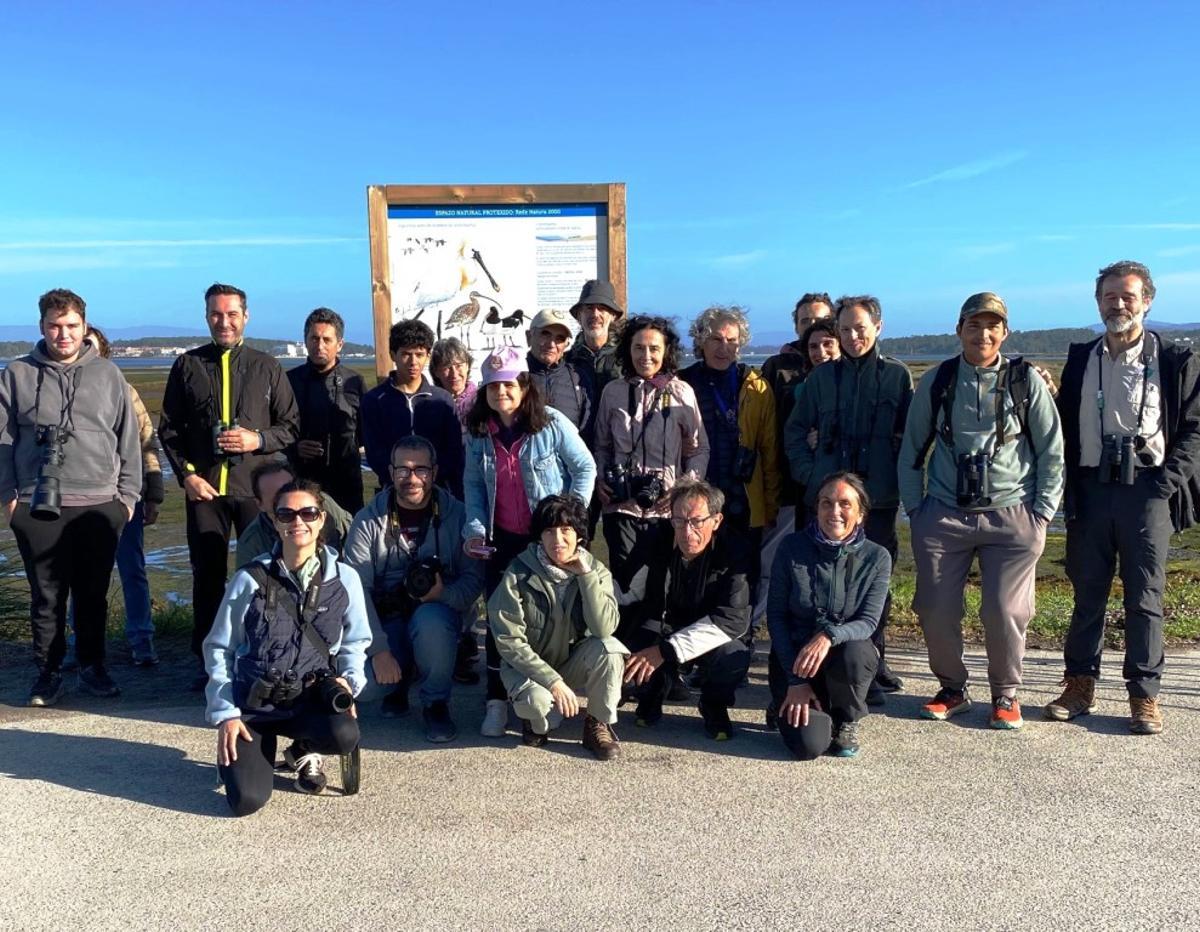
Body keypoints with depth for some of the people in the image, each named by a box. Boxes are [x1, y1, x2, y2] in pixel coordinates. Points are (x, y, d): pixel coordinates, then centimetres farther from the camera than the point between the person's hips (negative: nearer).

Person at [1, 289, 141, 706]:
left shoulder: (107, 374, 7)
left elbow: (128, 439, 8)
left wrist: (128, 494, 4)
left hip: (100, 505, 1)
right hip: (37, 507, 0)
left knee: (94, 593, 9)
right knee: (46, 595, 6)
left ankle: (93, 665, 24)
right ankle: (48, 671, 19)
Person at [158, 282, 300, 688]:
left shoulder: (267, 368, 7)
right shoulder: (187, 366, 8)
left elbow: (291, 426, 8)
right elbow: (169, 429, 8)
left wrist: (259, 440, -10)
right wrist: (186, 474, -4)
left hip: (257, 487, -1)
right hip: (204, 487, 1)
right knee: (208, 575, 6)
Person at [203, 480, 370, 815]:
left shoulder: (344, 578, -2)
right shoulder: (250, 579, -4)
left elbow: (355, 642, 12)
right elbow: (218, 649, 4)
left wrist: (348, 680, -8)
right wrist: (224, 713, -3)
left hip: (312, 698, 1)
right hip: (253, 702, -1)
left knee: (345, 735, -32)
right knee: (247, 800, -20)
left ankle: (304, 751, 7)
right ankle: (262, 743, 17)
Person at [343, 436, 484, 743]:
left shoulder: (456, 515, -5)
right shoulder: (368, 521, -5)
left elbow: (474, 578, -6)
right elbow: (357, 589, -11)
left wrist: (444, 594, -29)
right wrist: (378, 648, -21)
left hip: (437, 612, -1)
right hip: (385, 619, 1)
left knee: (430, 621, -36)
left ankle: (436, 704, -10)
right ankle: (402, 678, 14)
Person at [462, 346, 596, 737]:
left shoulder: (551, 423, -13)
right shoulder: (477, 431, -1)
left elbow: (585, 468, -7)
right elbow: (473, 483, 4)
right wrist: (475, 527, -9)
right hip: (502, 537, 3)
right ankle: (497, 699, 14)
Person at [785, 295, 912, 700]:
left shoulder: (896, 375, 5)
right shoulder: (822, 376, 8)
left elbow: (911, 432, 5)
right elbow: (795, 430, 13)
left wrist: (901, 478, -3)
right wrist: (808, 473, 2)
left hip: (880, 496, 0)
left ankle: (873, 660, 21)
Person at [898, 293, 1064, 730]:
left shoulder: (1027, 381, 1)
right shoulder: (936, 381, 4)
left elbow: (1052, 452, 5)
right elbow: (911, 449, 10)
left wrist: (1042, 514, -1)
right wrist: (914, 508, 5)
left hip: (1011, 516, -1)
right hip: (943, 515, 2)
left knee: (1005, 612, -2)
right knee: (935, 610, 2)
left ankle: (1005, 694, 22)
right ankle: (952, 688, 25)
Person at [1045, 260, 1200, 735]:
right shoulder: (1081, 359, 11)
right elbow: (1065, 426, 12)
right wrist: (1069, 487, 2)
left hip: (1146, 490, -2)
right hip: (1090, 488, 3)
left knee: (1145, 598, 3)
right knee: (1087, 594, 9)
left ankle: (1144, 695, 12)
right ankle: (1080, 685, 18)